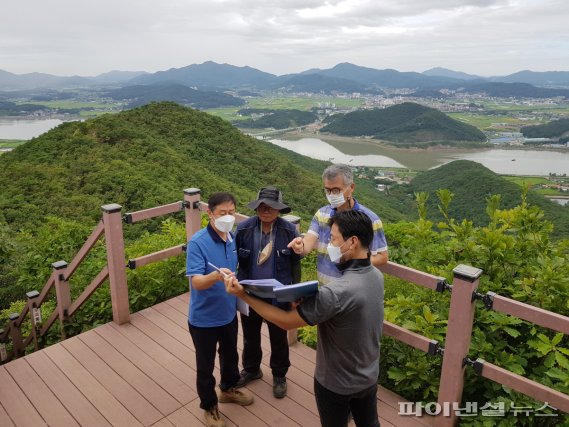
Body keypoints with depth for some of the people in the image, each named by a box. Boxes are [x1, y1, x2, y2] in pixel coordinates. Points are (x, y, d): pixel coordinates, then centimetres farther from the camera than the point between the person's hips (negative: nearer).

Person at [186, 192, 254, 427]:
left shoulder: (233, 238, -4)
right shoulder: (197, 242, -24)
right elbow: (196, 282, -31)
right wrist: (216, 276, -49)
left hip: (229, 312, 6)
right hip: (204, 318, -6)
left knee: (230, 355, 27)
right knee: (205, 365, 14)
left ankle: (228, 389, 53)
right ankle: (209, 406, 38)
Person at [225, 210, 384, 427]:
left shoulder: (338, 292, -37)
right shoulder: (376, 275, -10)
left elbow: (286, 321, -30)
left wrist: (243, 295, -26)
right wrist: (306, 301, -6)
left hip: (336, 383, -7)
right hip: (369, 376, 7)